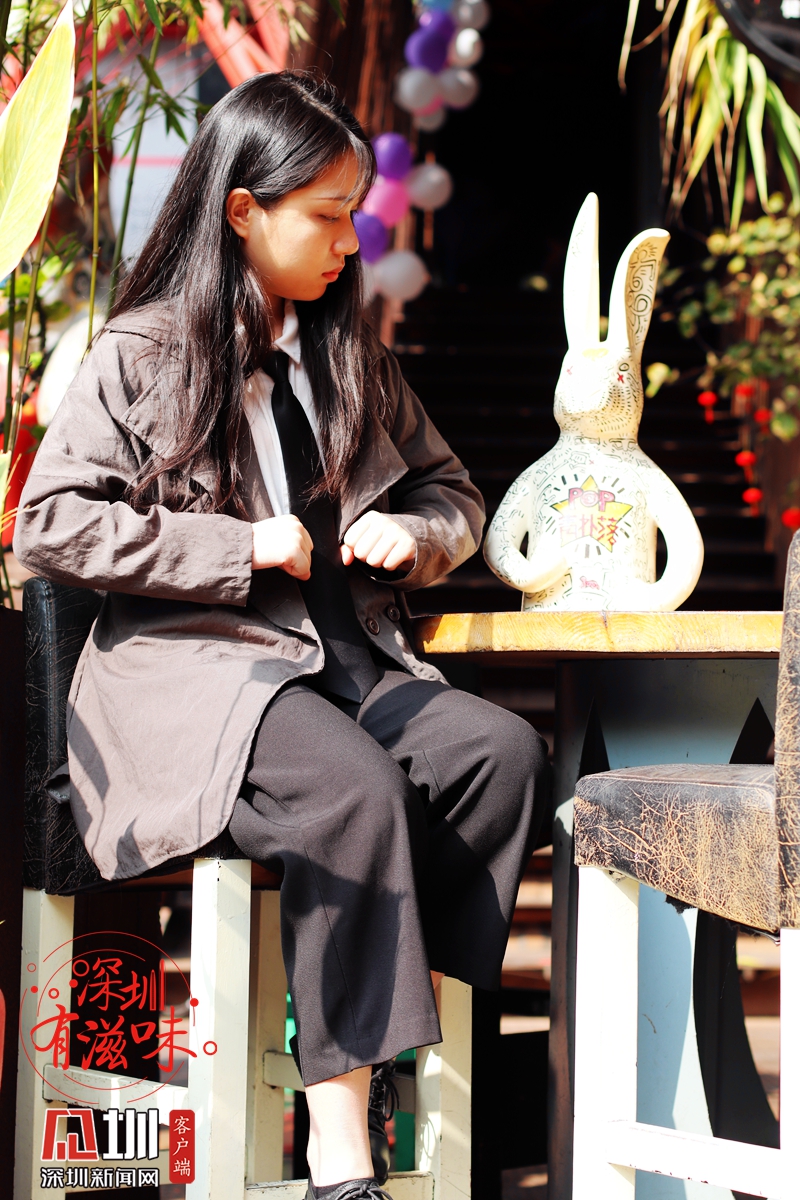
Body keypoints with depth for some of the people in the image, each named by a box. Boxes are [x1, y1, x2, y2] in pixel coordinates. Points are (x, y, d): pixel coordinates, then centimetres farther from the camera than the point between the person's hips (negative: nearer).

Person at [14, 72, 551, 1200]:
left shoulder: (352, 358, 18)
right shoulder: (141, 356, 0)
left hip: (349, 661, 6)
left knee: (505, 751, -23)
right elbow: (50, 522, -8)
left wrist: (411, 534, 2)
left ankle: (391, 1003, -21)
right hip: (191, 668, -6)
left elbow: (453, 491, 27)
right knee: (356, 788, -34)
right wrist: (238, 548, -13)